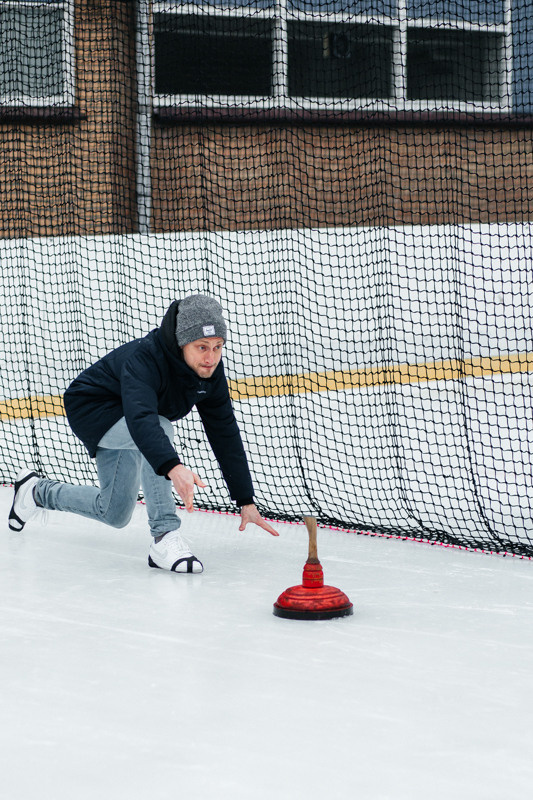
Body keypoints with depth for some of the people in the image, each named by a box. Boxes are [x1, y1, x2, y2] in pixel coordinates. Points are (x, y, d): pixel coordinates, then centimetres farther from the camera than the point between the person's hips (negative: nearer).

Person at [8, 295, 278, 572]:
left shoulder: (210, 372, -17)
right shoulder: (143, 359, -38)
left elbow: (226, 435, -12)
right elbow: (140, 419, -54)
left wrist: (246, 502, -15)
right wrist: (174, 468, -70)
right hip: (91, 408, -8)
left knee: (114, 513, 16)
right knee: (160, 430, -36)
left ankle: (37, 491, 40)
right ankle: (165, 537, -31)